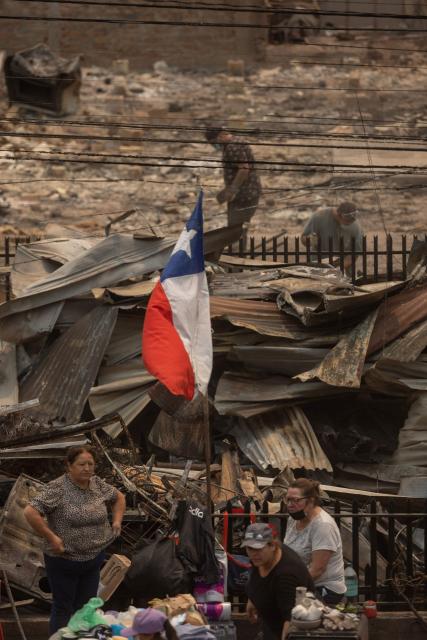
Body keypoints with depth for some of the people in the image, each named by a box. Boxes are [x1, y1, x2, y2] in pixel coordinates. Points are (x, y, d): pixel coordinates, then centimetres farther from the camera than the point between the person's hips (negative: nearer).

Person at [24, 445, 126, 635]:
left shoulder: (97, 485, 1)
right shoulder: (57, 489, -18)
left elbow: (119, 497, 20)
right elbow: (30, 512, -26)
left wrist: (117, 520, 6)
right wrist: (51, 538, -23)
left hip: (93, 559, 6)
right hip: (64, 561, -6)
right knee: (63, 609, 5)